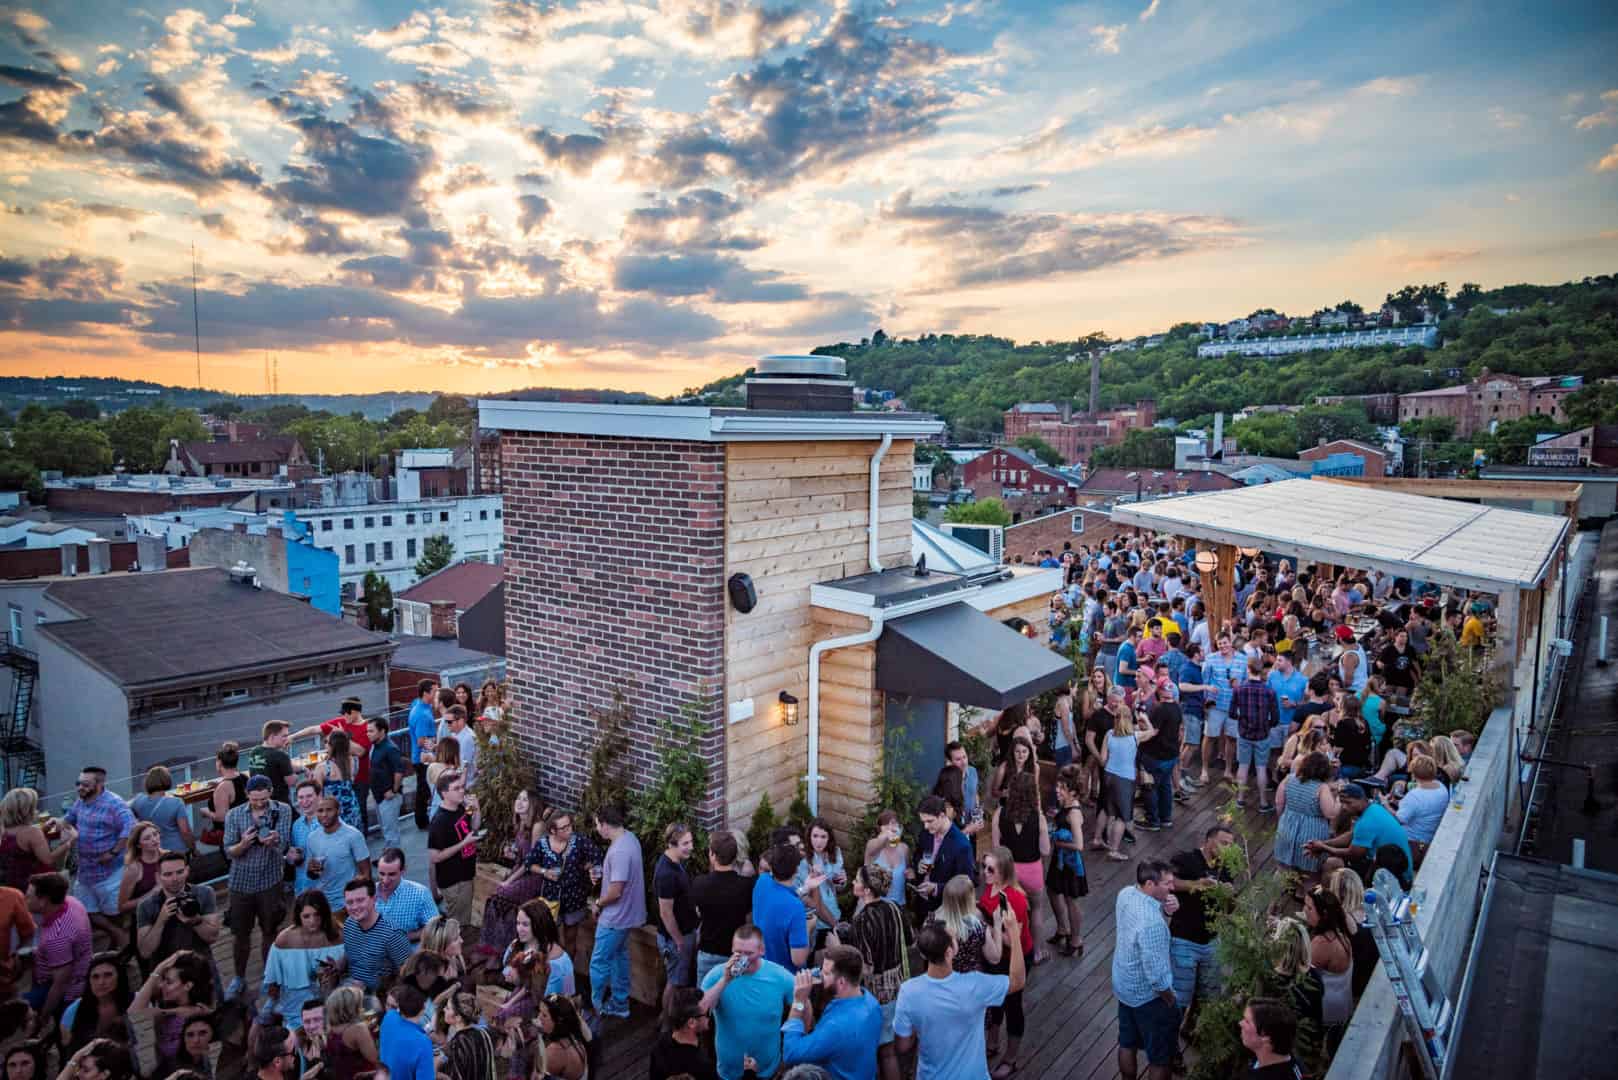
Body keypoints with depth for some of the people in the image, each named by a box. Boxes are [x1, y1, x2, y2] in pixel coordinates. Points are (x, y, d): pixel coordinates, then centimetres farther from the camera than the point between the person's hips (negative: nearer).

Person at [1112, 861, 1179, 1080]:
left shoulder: (1125, 894, -12)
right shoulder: (1151, 923, -36)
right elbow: (1156, 975, -30)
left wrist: (1165, 909, -14)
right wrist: (1171, 1001, -11)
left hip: (1124, 986, 8)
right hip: (1148, 996, -8)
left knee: (1127, 1043, 26)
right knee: (1161, 1056, 15)